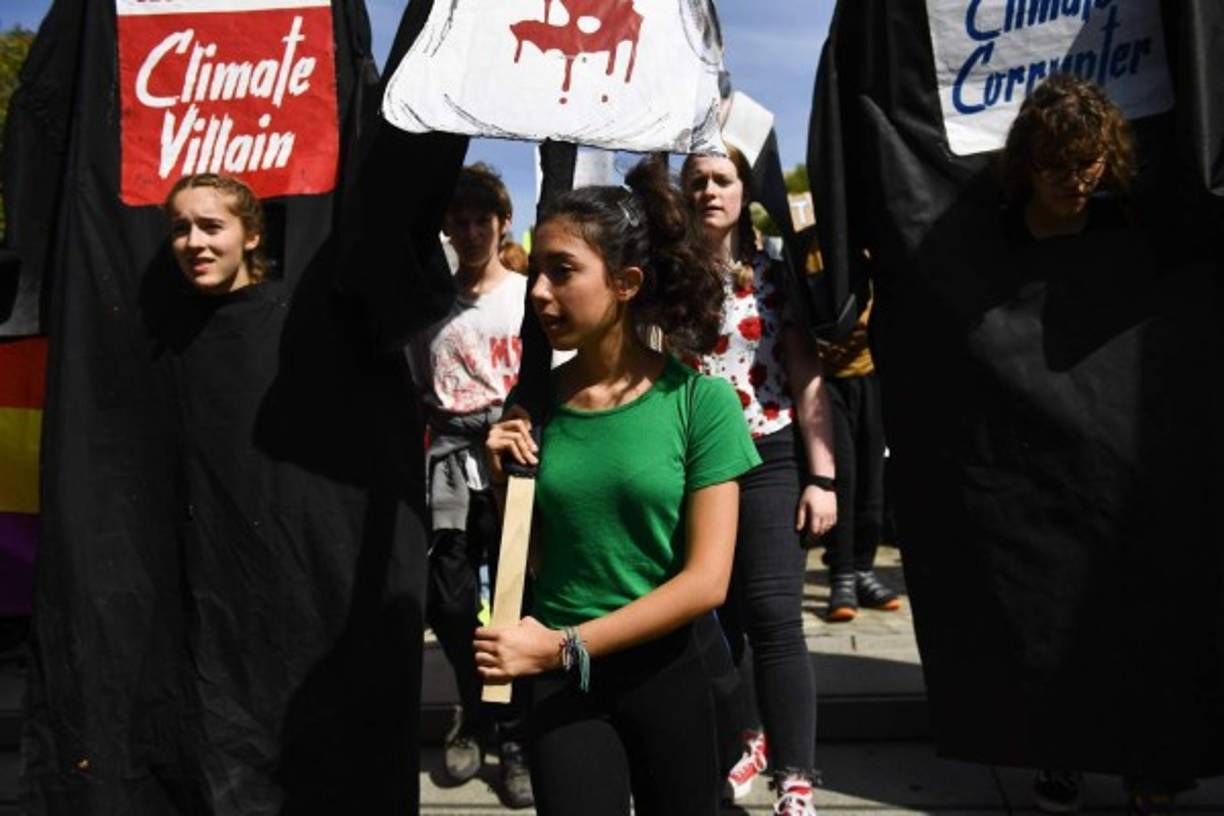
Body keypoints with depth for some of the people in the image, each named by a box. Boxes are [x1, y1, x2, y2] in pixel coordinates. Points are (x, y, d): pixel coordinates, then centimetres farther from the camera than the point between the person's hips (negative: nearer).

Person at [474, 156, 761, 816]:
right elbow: (524, 562, 6)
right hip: (559, 683, 1)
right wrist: (505, 483, -12)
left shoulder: (699, 401, -10)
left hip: (665, 671, -1)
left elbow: (706, 581, -14)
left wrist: (563, 646, -18)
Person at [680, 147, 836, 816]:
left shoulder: (776, 277, 1)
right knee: (712, 619, 11)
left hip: (770, 461, -2)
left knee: (773, 619, -6)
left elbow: (807, 382, -1)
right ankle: (744, 741, 30)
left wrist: (822, 477, -7)